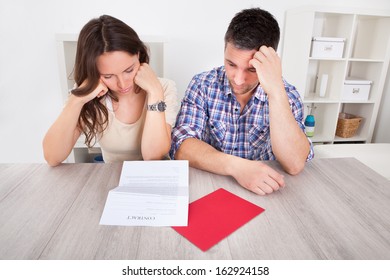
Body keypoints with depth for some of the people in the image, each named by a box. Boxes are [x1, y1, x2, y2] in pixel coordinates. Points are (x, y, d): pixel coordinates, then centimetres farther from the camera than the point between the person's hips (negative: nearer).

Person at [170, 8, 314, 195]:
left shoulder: (287, 95, -7)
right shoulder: (202, 85, -8)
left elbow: (295, 165, -19)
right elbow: (181, 146, -17)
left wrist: (276, 91, -27)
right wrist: (236, 166, -31)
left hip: (262, 194, 1)